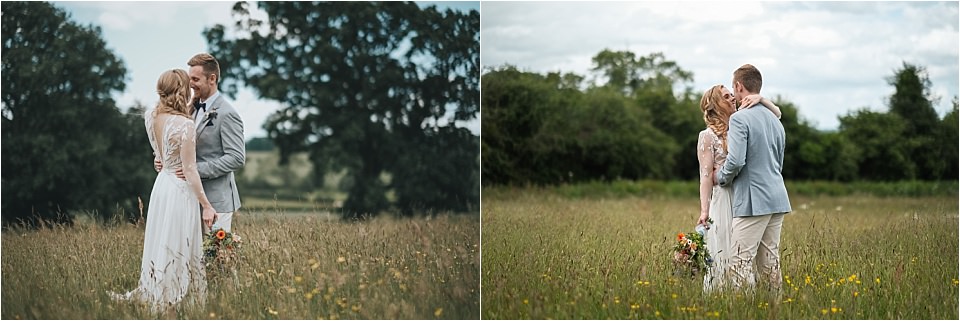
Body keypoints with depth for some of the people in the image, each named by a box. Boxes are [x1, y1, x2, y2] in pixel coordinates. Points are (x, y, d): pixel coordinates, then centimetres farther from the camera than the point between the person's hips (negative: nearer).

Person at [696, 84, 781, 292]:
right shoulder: (708, 136, -2)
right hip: (723, 199, -5)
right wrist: (704, 210, -15)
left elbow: (776, 114, 14)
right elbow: (706, 176, -7)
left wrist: (760, 99, -6)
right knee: (724, 255, -4)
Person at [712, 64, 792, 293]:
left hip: (753, 200, -9)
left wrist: (720, 177, -2)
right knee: (770, 261, 12)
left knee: (740, 262, -7)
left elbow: (736, 161, -19)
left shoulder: (740, 118, -10)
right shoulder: (775, 120, 17)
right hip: (778, 198, 9)